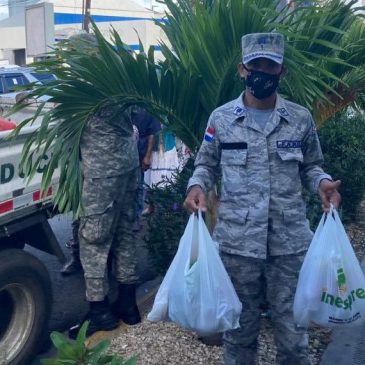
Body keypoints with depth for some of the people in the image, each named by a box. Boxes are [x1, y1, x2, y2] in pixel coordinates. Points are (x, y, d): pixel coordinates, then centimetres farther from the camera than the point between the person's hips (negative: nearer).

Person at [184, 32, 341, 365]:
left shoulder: (301, 119, 4)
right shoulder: (221, 118, 1)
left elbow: (309, 166, 13)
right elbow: (206, 164, 9)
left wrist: (322, 182, -8)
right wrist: (198, 185, -12)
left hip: (290, 240, 1)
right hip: (238, 240, 0)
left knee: (292, 324, 12)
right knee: (241, 323, 15)